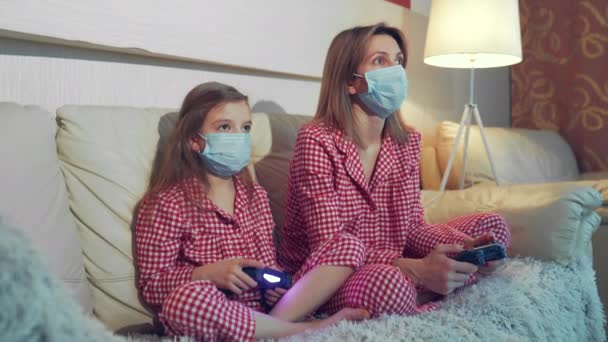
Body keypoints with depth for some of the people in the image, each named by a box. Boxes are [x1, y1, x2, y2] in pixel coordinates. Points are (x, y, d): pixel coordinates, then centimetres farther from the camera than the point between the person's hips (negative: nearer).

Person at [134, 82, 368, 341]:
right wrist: (208, 274, -21)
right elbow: (151, 285, -5)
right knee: (187, 296, -40)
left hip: (258, 313, 4)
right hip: (208, 318, -3)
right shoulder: (166, 203, -4)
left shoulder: (256, 196, 14)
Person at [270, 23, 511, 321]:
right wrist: (414, 269, -33)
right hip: (326, 279, -8)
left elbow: (412, 226, 4)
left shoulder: (407, 141, 4)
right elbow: (331, 245, -22)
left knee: (492, 227, 0)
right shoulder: (317, 141, -17)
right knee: (386, 283, -41)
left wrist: (463, 248, -17)